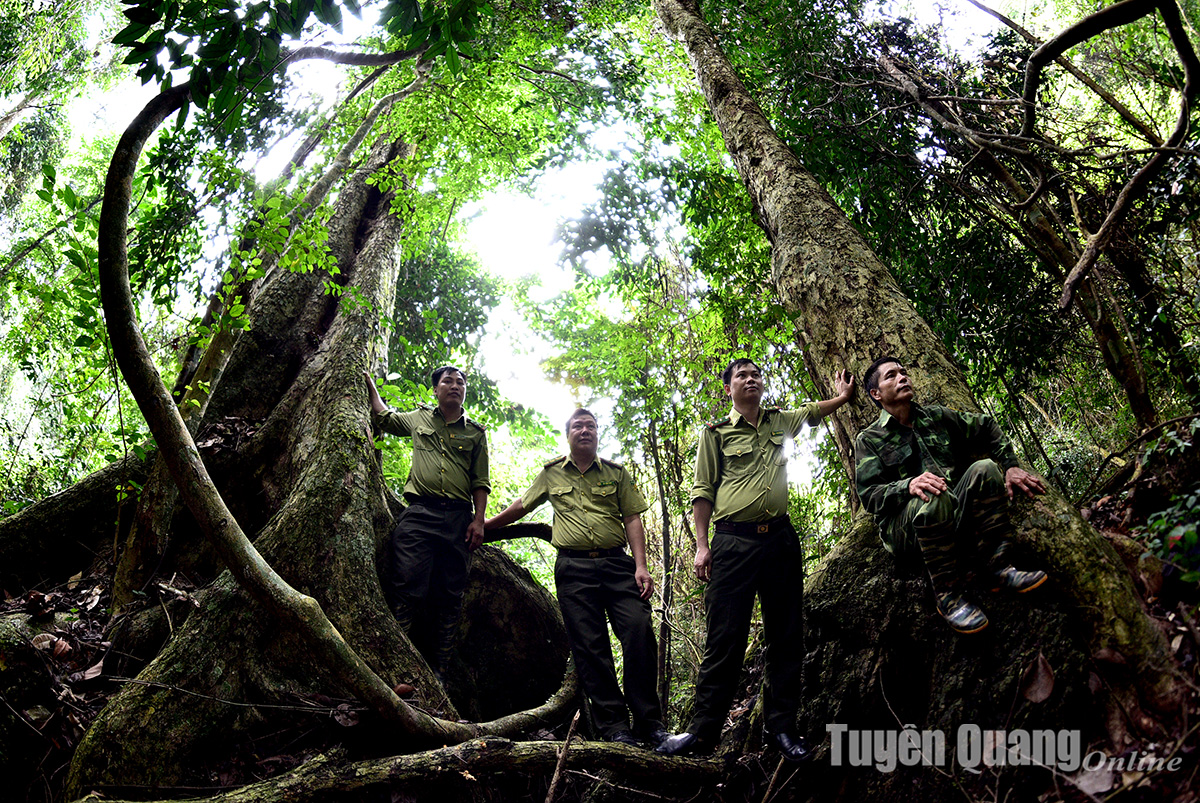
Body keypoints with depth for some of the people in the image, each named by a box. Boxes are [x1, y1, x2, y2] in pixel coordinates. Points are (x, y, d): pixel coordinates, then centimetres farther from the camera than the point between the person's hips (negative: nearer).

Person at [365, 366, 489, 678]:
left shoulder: (476, 432, 17)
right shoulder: (419, 418, 18)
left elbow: (480, 482, 12)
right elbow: (383, 417, 35)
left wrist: (478, 520, 0)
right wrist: (370, 382, 36)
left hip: (459, 518, 1)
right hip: (420, 513, -1)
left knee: (450, 598, -1)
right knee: (407, 588, -14)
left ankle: (439, 673, 2)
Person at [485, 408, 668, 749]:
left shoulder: (616, 473, 14)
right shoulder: (551, 473, 15)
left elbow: (633, 519, 9)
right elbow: (521, 506, 26)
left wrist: (641, 566, -2)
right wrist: (482, 524, 27)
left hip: (617, 564, 0)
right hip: (573, 569, 0)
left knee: (639, 632, -13)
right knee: (590, 647, -4)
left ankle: (649, 722, -3)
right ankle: (614, 726, 3)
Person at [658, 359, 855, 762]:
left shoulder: (780, 422, 17)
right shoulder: (716, 433, 6)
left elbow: (813, 411, 38)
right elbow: (702, 492, 3)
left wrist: (843, 395, 24)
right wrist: (702, 546, -4)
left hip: (780, 539, 4)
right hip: (733, 542, -4)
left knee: (786, 636, 4)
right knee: (724, 638, -7)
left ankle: (781, 727, 13)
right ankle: (703, 730, 0)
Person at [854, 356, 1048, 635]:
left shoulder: (935, 416, 15)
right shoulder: (869, 440, 0)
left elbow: (986, 428, 22)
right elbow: (869, 495, -11)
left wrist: (1010, 466, 7)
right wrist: (909, 485, -30)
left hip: (954, 516, 5)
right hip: (903, 527, -5)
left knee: (984, 468, -18)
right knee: (932, 498, -37)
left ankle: (999, 567, -19)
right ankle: (947, 596, -24)